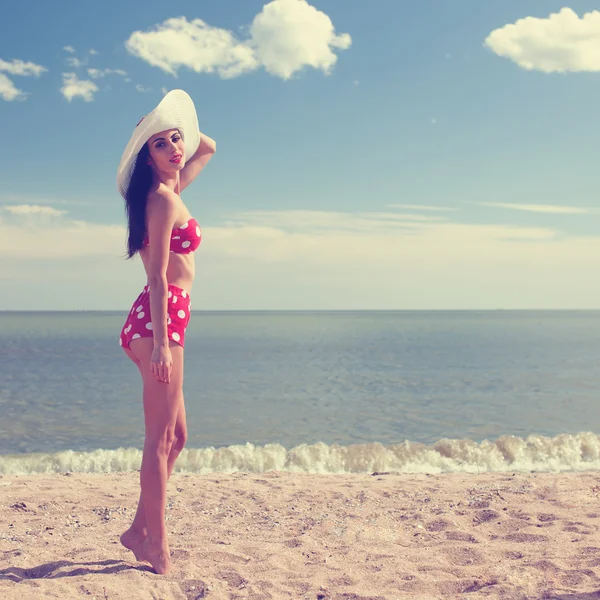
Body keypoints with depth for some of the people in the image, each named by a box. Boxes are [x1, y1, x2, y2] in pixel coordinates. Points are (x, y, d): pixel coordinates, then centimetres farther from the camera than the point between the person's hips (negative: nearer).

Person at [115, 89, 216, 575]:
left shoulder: (171, 191, 16)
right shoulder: (164, 198, -11)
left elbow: (208, 148, 33)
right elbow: (157, 275, -18)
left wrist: (177, 127, 24)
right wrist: (161, 342, -22)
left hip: (163, 320, 10)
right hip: (160, 319, -10)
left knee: (175, 436, 15)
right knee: (161, 439, -5)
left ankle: (142, 530, 22)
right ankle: (156, 544, 2)